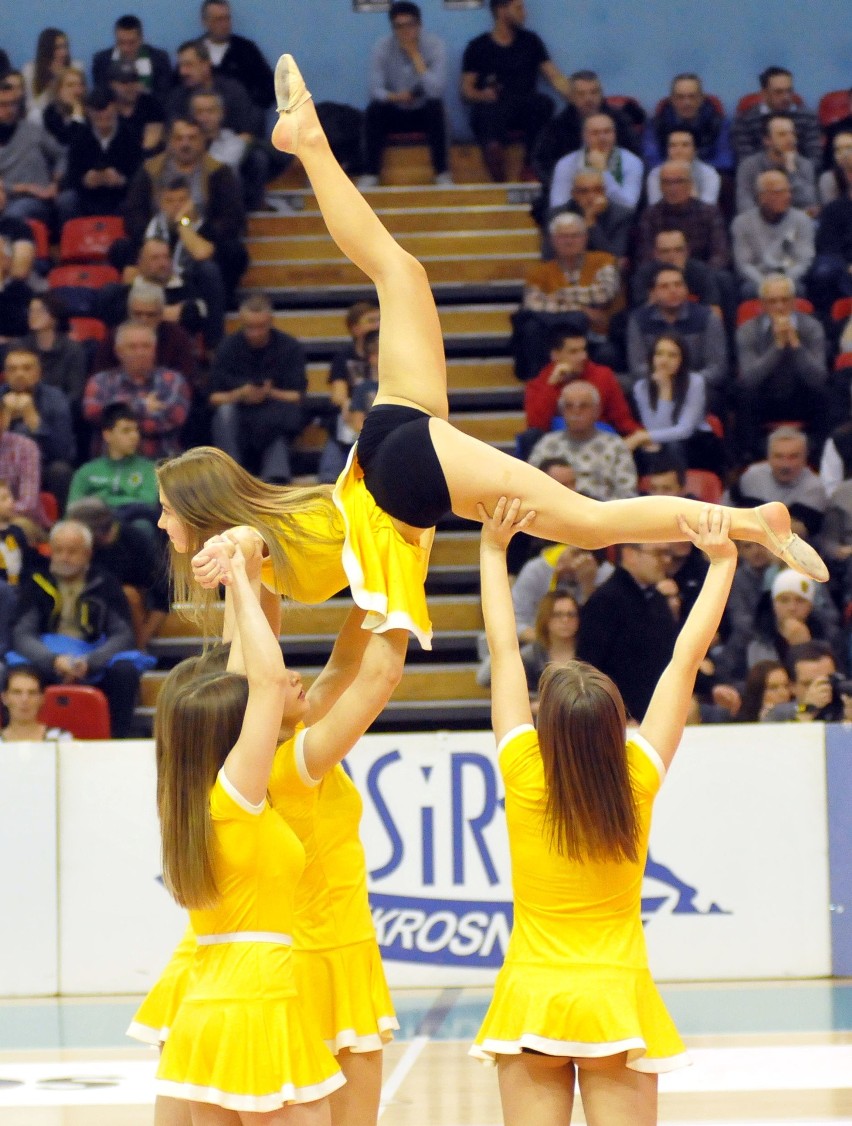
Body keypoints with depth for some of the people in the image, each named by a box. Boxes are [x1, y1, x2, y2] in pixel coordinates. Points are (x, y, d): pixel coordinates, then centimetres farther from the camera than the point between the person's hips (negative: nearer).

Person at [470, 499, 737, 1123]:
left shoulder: (524, 774, -8)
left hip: (531, 995, 0)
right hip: (617, 995, 0)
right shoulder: (638, 778, -8)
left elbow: (504, 648, -1)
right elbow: (687, 658, -2)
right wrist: (722, 561, 4)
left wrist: (494, 548, 7)